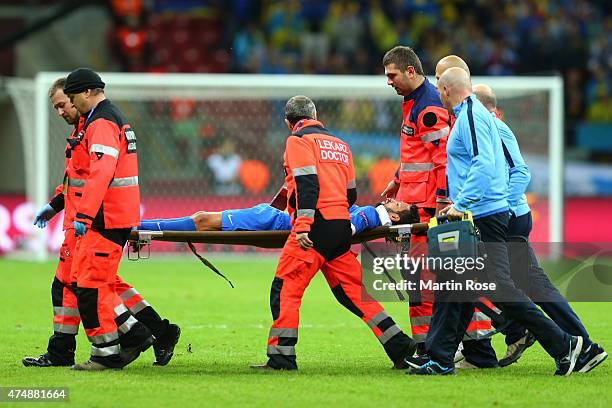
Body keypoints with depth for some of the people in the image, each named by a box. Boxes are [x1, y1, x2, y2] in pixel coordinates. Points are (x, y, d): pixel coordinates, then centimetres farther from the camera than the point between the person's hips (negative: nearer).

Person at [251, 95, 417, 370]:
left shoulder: (298, 141, 1)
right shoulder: (339, 144, 24)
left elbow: (307, 183, -14)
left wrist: (302, 225, -21)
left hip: (317, 225, -7)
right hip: (342, 228, 7)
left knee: (285, 289, -4)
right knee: (353, 290, 13)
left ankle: (281, 358, -10)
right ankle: (399, 345, 9)